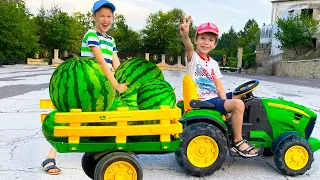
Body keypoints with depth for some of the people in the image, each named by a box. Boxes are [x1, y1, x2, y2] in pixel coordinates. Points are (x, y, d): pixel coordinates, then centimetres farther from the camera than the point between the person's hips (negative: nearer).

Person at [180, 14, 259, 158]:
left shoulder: (213, 63, 13)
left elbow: (219, 85, 5)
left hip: (215, 97, 8)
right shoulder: (193, 57, -7)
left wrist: (226, 105, -9)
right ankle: (238, 142, -7)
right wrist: (185, 36, -55)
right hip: (203, 101, -8)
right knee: (238, 104, -23)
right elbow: (189, 48, -32)